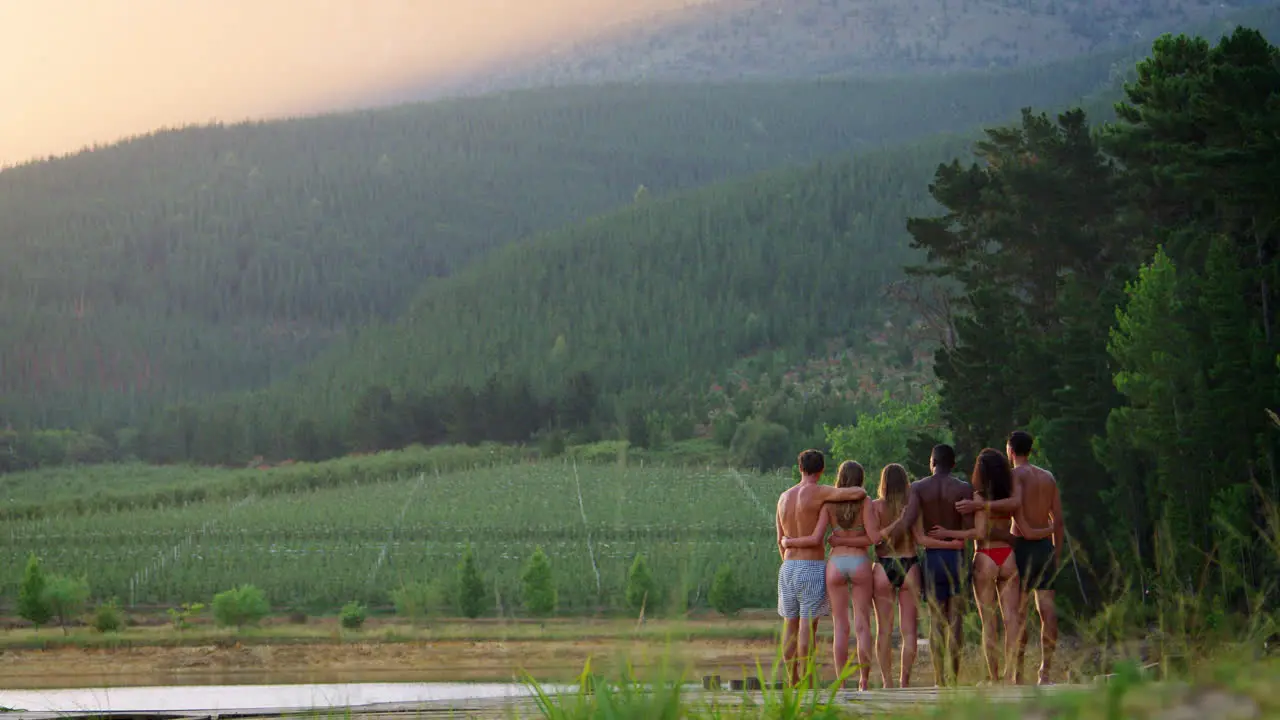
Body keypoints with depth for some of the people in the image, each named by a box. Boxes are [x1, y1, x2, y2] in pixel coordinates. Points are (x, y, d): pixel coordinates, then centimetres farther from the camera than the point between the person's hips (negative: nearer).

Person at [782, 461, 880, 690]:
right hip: (860, 562, -1)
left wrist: (789, 542, 4)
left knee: (840, 627, 4)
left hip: (835, 563, 1)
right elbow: (874, 537, -13)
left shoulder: (828, 504, -2)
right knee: (862, 626, 4)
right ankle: (863, 682, 3)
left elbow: (815, 539, -10)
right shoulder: (864, 502, -5)